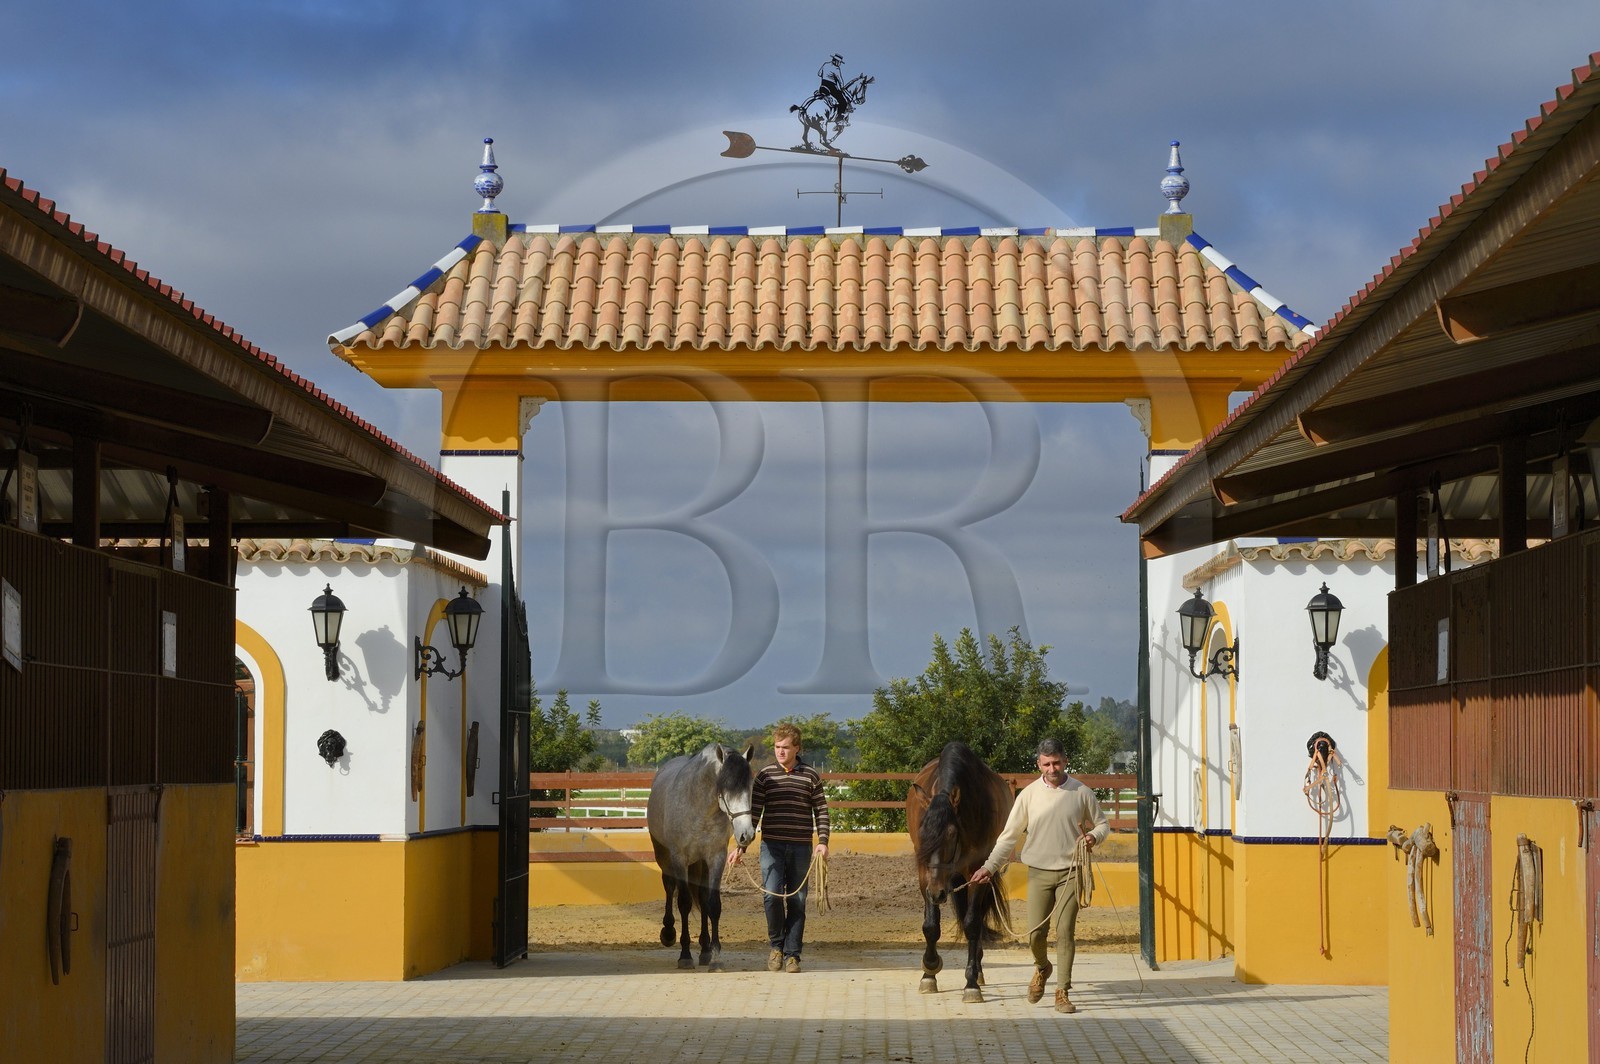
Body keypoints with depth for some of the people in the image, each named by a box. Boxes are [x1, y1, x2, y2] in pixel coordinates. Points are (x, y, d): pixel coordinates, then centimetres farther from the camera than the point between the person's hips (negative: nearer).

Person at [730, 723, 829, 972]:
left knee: (797, 901, 2)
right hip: (772, 846, -1)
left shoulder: (810, 776, 4)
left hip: (801, 847, 1)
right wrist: (741, 846, -5)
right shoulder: (765, 776, 4)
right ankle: (776, 945, 8)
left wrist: (823, 841, -7)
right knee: (772, 895, -14)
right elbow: (753, 812, 2)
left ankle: (792, 954, 10)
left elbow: (821, 811, 6)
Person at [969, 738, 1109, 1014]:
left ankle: (1062, 992, 2)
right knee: (1035, 933, -1)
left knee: (1064, 932, -6)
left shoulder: (1081, 793, 0)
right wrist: (990, 866, -4)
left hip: (1070, 872, -1)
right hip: (1039, 872, 1)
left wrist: (1094, 837, -12)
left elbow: (1102, 824, 11)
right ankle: (1042, 969, 32)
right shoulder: (1029, 794, 1)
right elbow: (1009, 835, 4)